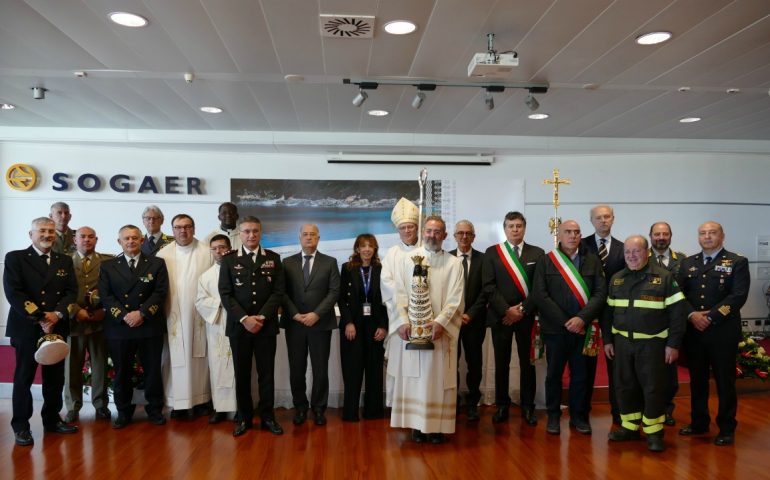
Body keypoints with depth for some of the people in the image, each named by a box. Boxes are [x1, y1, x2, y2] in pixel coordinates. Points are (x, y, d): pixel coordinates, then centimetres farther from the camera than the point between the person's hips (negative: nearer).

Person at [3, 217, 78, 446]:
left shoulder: (65, 260, 12)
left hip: (57, 328, 4)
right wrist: (40, 318, -16)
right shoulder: (15, 258, 0)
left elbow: (71, 291, 4)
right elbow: (13, 293, -10)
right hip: (26, 328, -4)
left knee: (55, 378, 10)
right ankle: (21, 426, 16)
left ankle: (52, 419, 25)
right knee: (23, 378, 4)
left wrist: (57, 314, -14)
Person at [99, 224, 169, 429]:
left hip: (150, 325, -1)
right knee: (122, 372, 8)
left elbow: (160, 293, -3)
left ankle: (155, 410, 20)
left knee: (153, 370, 6)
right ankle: (123, 412, 22)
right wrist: (124, 316, -13)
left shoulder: (157, 264, 6)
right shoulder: (108, 266, 9)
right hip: (119, 327, 1)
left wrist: (141, 313, -14)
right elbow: (106, 296, 0)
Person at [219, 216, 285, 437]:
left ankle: (268, 417, 17)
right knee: (242, 374, 7)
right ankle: (244, 417, 19)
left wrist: (261, 317, -12)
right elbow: (225, 294, -2)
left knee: (267, 373, 5)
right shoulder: (229, 260, 4)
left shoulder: (273, 259, 5)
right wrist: (244, 318, -14)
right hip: (238, 326, 0)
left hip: (266, 326, 0)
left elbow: (278, 292, -1)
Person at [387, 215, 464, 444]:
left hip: (440, 330, 0)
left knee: (439, 378, 4)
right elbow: (399, 293, 0)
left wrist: (441, 322, -17)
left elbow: (455, 299, -4)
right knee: (413, 377, 5)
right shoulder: (407, 259, 6)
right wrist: (403, 321, -12)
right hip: (410, 330, 1)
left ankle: (438, 426, 14)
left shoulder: (454, 263, 3)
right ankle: (417, 425, 15)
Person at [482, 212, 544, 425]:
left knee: (527, 362, 7)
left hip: (527, 316, 1)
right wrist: (506, 310, -11)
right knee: (501, 363, 7)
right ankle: (502, 406, 17)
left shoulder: (537, 253, 5)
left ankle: (527, 407, 18)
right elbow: (489, 286, -3)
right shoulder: (492, 253, 4)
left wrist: (522, 310, -9)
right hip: (500, 316, 0)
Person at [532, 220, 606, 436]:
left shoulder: (592, 260, 4)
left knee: (581, 374, 10)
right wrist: (565, 322, -11)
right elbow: (540, 295, -6)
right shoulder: (545, 261, 0)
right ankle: (553, 416, 22)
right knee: (554, 373, 9)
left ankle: (579, 416, 25)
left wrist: (582, 318, -14)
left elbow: (600, 293, -2)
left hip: (583, 328, 1)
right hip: (555, 328, -1)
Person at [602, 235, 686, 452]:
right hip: (622, 342, 4)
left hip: (652, 343, -4)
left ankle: (654, 432, 16)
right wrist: (607, 340, 9)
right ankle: (629, 427, 25)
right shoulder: (616, 279, 9)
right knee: (625, 386, 10)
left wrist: (673, 344, -11)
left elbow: (677, 312, -8)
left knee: (653, 387, 2)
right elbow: (608, 311, 12)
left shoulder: (664, 277, -6)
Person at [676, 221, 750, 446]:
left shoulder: (737, 262, -1)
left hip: (723, 332, -4)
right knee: (697, 380, 13)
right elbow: (679, 293, 3)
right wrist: (692, 315, -13)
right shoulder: (687, 263, 11)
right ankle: (699, 423, 27)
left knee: (725, 381, 6)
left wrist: (711, 317, -17)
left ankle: (727, 428, 19)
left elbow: (738, 296, -12)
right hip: (693, 331, 4)